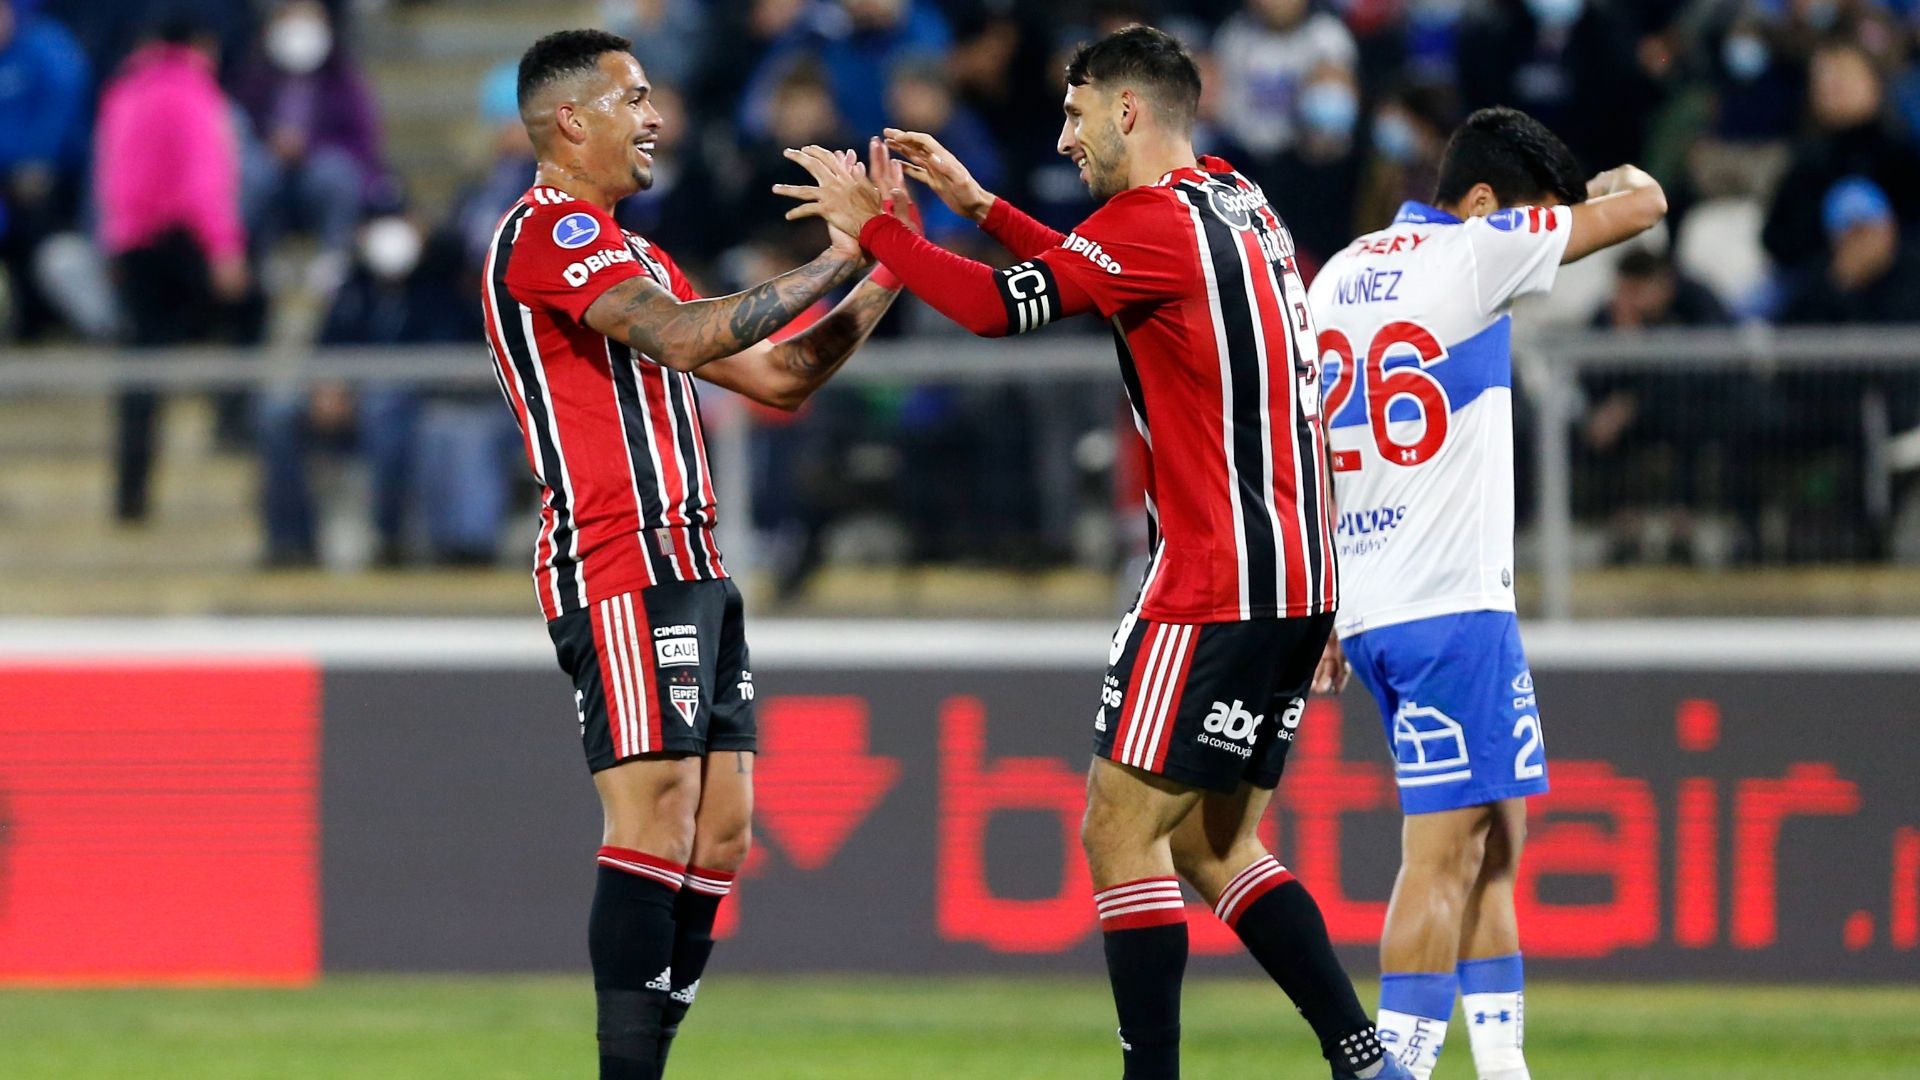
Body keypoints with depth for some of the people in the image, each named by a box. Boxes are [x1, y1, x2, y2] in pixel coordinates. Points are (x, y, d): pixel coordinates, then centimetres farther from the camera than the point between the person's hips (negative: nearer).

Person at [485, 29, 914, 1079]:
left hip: (691, 573, 10)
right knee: (656, 827, -16)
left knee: (717, 839, 5)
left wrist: (883, 272, 16)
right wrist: (832, 263, -14)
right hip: (622, 573, -10)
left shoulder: (630, 254, 24)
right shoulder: (549, 231, -7)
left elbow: (774, 375, 24)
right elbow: (685, 337, -21)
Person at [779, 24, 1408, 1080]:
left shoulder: (1157, 219, -12)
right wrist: (980, 206, 26)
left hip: (1215, 586, -9)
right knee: (1213, 844, 13)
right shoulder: (1239, 206, 15)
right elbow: (1094, 275, 30)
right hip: (1293, 578, 9)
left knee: (1121, 831, -4)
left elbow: (999, 308, -15)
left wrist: (872, 226, -4)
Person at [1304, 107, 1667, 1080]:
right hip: (1449, 603, -9)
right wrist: (1603, 186, 18)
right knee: (1446, 851, -8)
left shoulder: (1337, 276, 15)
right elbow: (1641, 204, -4)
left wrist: (1322, 611, 20)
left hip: (1365, 602, 9)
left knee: (1493, 836, 15)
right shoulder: (1471, 251, -8)